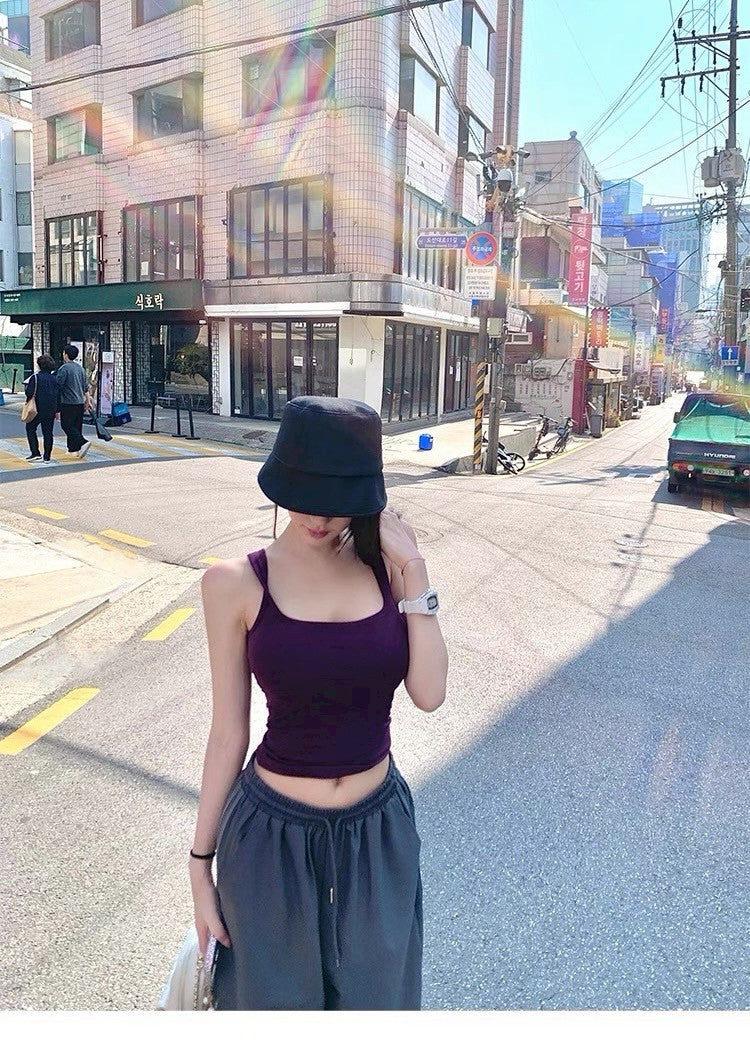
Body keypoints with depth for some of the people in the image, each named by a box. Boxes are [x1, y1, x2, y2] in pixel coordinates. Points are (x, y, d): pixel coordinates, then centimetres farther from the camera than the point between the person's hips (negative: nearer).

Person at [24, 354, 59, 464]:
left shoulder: (35, 377, -11)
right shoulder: (54, 379, 3)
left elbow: (29, 393, -16)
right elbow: (58, 395, 6)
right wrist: (57, 411, 12)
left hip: (38, 409, -4)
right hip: (51, 410, 4)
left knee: (30, 428, 13)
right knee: (48, 432, 7)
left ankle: (35, 453, 5)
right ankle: (47, 458, 8)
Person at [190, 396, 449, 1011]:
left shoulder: (387, 562, -6)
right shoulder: (237, 584, -13)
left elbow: (429, 694, -13)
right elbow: (229, 732, -6)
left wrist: (413, 573, -18)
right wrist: (201, 861, 0)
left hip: (379, 832, 3)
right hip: (272, 835, -2)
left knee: (374, 995, 24)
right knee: (274, 996, 21)